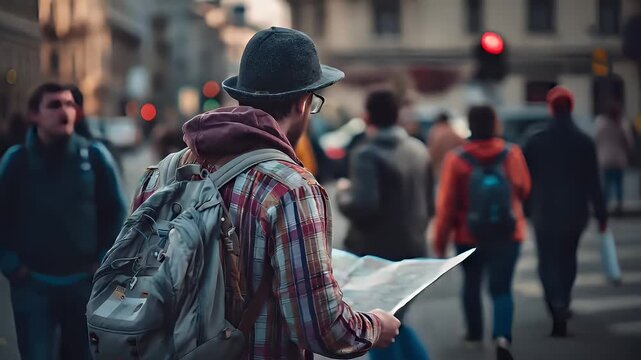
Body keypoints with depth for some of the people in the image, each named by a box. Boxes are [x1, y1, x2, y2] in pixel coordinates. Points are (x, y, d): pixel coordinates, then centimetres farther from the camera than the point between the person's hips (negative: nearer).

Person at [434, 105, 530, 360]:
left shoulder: (456, 159, -14)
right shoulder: (512, 153, -8)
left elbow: (446, 204, -11)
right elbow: (524, 189, 8)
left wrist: (440, 241, -2)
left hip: (469, 236, 0)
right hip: (508, 234, 0)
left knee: (471, 283, 21)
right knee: (501, 288, 2)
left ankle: (475, 332, 35)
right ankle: (502, 337, -18)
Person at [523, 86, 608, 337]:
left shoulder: (535, 142, -7)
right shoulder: (585, 143, -6)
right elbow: (594, 184, -5)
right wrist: (601, 214, 1)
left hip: (545, 213, -2)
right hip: (575, 212, 2)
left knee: (548, 262, 1)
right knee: (568, 258, 21)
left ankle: (558, 305, -21)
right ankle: (562, 304, 30)